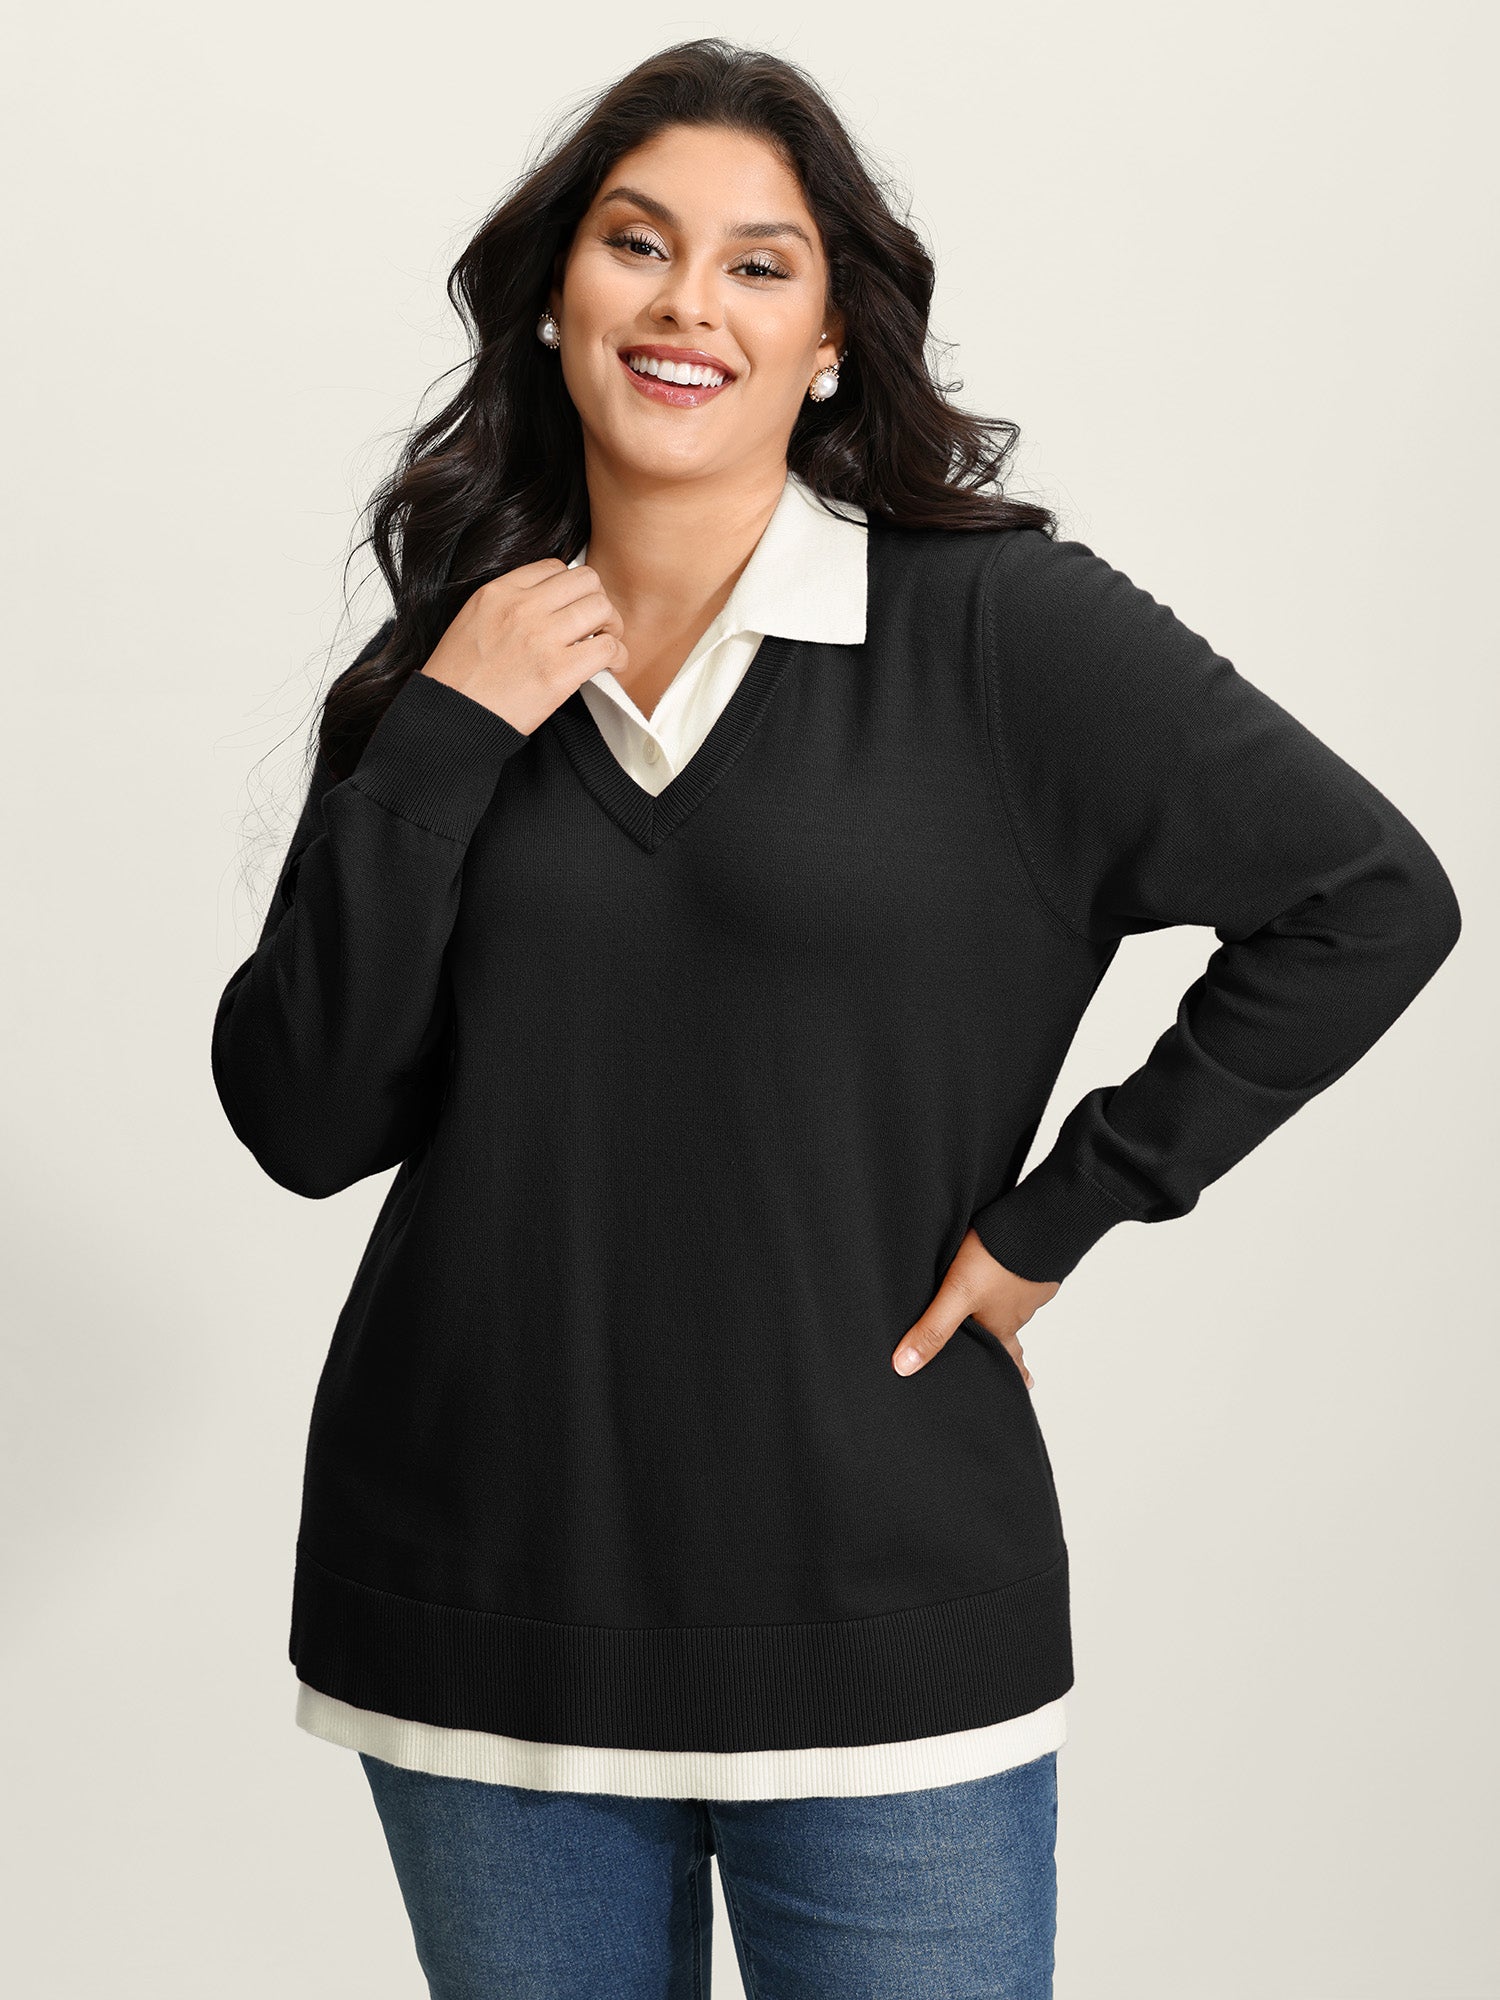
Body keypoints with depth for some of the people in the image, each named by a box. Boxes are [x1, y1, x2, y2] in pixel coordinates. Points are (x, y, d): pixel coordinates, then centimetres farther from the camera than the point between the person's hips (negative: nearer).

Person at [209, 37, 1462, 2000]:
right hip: (481, 1603, 3)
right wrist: (439, 744, -11)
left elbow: (1367, 898, -6)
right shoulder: (450, 670, 4)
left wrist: (1054, 1214, -7)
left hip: (878, 1622, -3)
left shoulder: (997, 626, -6)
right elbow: (302, 1121, -2)